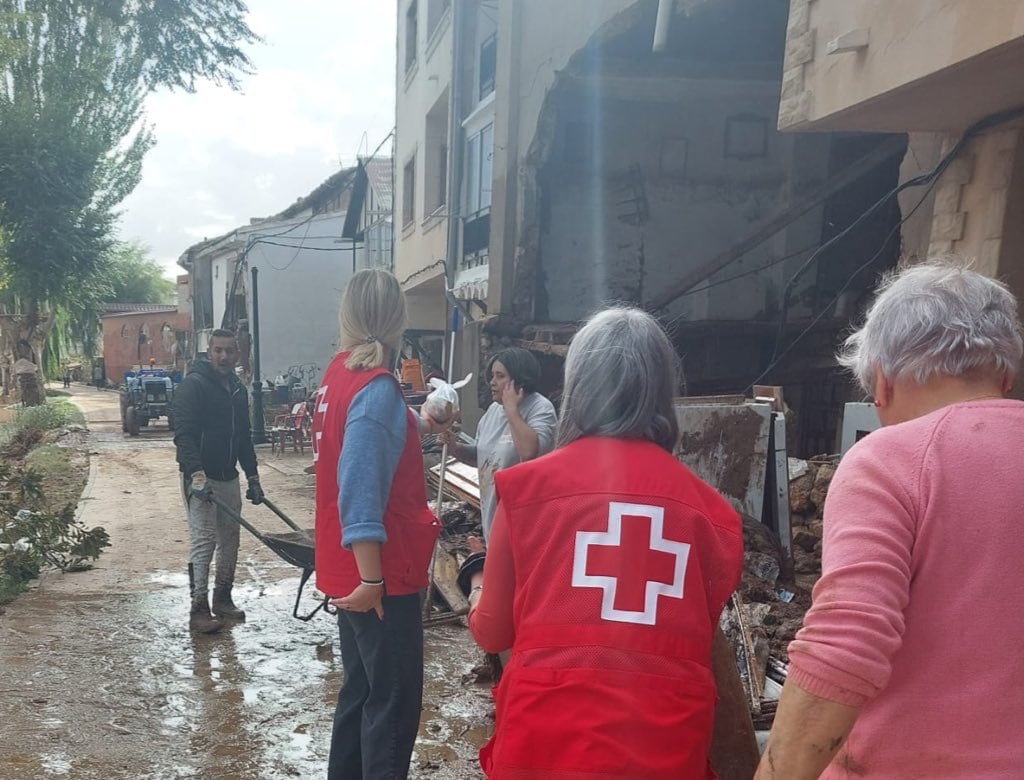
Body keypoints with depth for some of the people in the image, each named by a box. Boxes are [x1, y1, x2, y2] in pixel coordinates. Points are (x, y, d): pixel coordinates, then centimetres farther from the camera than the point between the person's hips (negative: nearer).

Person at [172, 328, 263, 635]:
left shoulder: (238, 390, 13)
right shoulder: (193, 385, -10)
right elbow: (183, 434, -17)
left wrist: (252, 477, 16)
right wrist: (197, 474, -26)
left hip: (229, 477, 7)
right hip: (200, 477, -7)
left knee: (230, 539, 11)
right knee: (204, 540, -8)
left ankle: (223, 599, 23)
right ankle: (199, 608, -2)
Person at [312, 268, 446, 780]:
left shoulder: (341, 372, 7)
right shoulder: (377, 388, -21)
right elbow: (360, 491, -26)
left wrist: (423, 425, 35)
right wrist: (371, 577, -24)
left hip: (352, 570, 9)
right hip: (380, 574, -9)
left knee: (362, 691, 20)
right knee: (393, 702, 2)